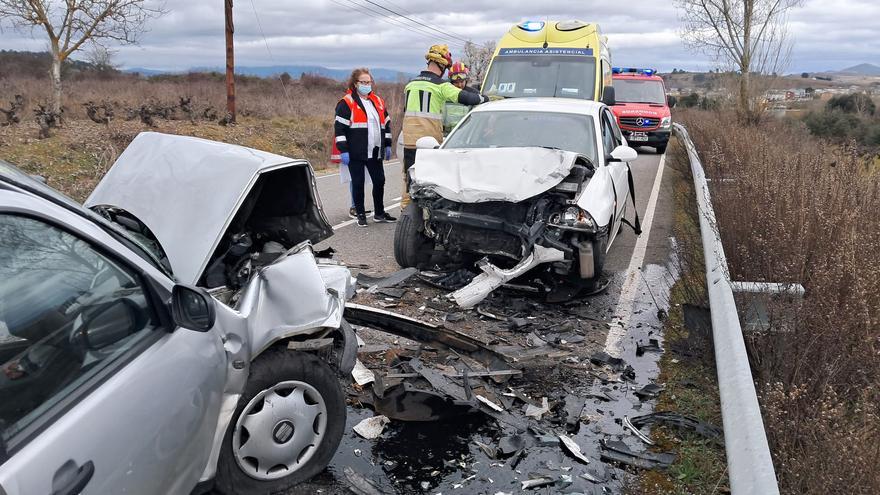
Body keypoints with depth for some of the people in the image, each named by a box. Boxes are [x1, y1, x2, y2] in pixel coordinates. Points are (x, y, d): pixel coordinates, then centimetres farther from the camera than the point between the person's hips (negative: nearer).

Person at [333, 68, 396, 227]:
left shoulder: (378, 101, 14)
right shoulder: (346, 103, -4)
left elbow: (386, 124, 21)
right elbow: (339, 128, -9)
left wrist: (387, 146, 17)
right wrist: (343, 151, -14)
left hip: (374, 152, 5)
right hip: (355, 154, -5)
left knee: (379, 181, 9)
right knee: (358, 183, 2)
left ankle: (379, 213, 23)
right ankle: (360, 215, 12)